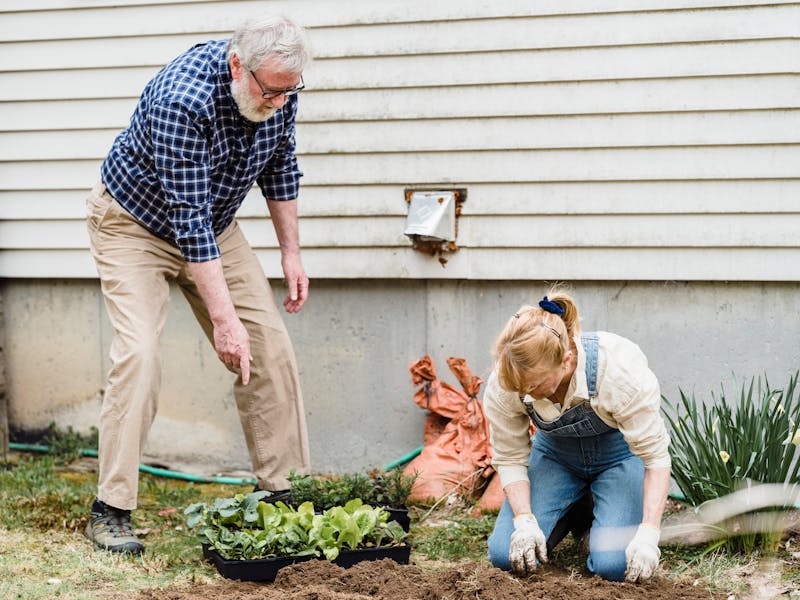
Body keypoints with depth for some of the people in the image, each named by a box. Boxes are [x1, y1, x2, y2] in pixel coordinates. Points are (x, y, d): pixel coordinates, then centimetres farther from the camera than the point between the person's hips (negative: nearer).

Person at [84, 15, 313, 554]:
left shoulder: (278, 91, -16)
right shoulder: (181, 100, -37)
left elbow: (280, 167, 4)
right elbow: (187, 219, -37)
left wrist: (292, 251, 4)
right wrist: (223, 318, -37)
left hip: (215, 226, 6)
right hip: (137, 222, -6)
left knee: (271, 347, -3)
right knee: (140, 354, -21)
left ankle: (284, 490, 6)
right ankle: (111, 511, -12)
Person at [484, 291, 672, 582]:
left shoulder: (621, 370, -37)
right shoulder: (503, 384, -28)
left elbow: (656, 456, -27)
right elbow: (510, 459, -13)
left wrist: (648, 533, -35)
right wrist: (525, 521, -28)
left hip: (620, 451, -3)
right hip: (556, 453, 3)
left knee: (614, 565, -23)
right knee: (505, 555, -15)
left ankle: (598, 511, 13)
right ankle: (577, 511, 15)